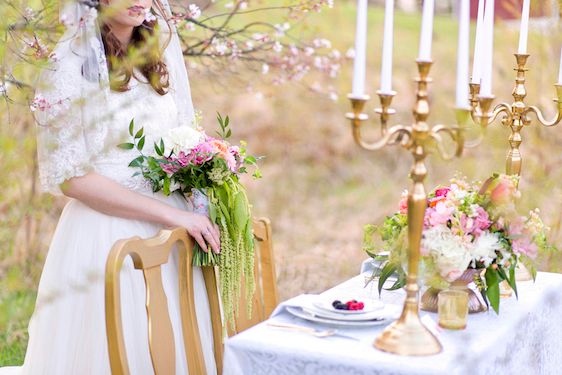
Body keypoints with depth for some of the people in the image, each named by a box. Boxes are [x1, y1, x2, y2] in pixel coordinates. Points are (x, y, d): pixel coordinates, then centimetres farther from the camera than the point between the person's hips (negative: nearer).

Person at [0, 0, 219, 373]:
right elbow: (69, 176, -13)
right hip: (105, 233, -6)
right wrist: (171, 214, -17)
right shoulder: (71, 64, -9)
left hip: (171, 230, 6)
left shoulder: (161, 50, 9)